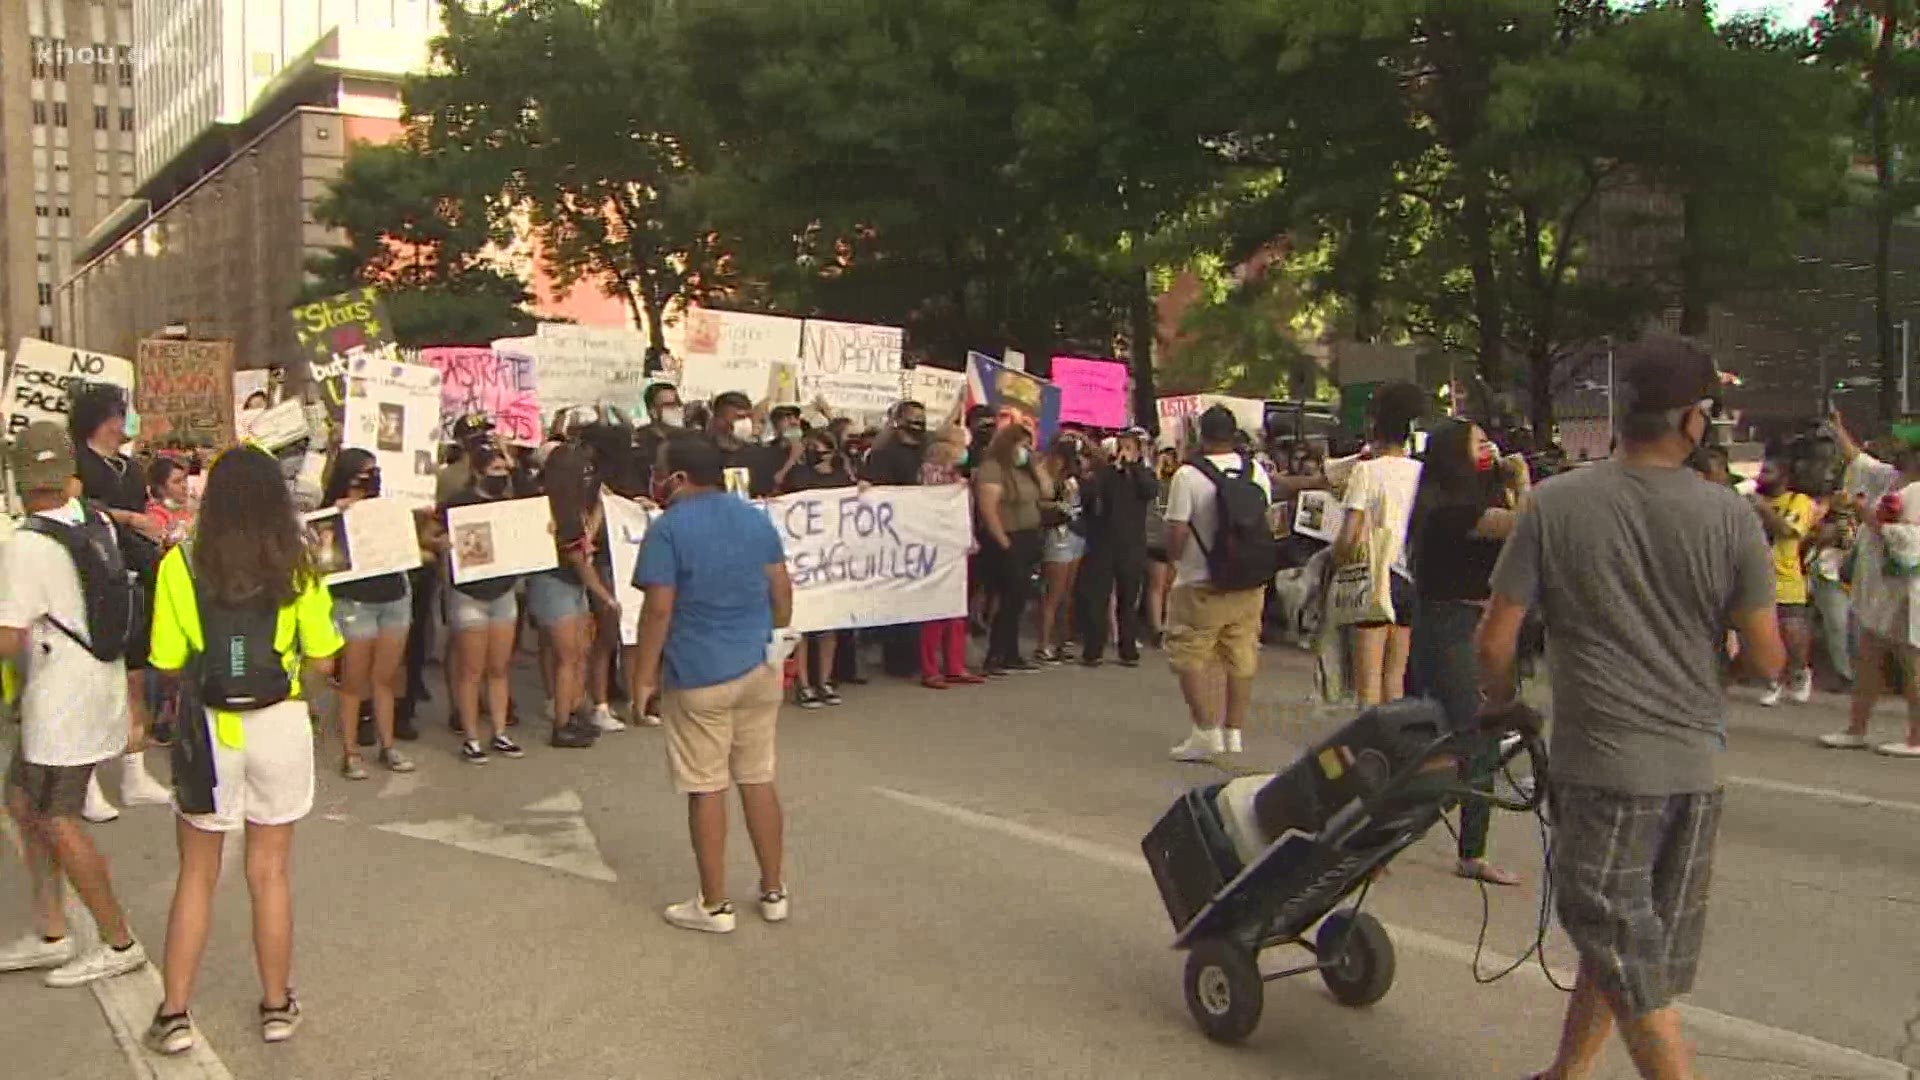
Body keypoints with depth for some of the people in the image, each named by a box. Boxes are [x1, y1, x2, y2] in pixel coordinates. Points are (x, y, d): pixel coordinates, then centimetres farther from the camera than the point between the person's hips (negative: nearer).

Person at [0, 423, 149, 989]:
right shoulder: (98, 525, 1)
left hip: (63, 702, -8)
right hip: (101, 682, 8)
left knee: (57, 821, 4)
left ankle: (119, 943, 13)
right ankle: (50, 935, 25)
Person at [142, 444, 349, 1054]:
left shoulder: (180, 566, -10)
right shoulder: (296, 569, -8)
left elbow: (168, 665, -7)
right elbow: (322, 664, -6)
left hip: (209, 728, 0)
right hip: (279, 727, 0)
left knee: (197, 875, 14)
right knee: (270, 872, 13)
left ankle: (174, 1014, 18)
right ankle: (277, 1005, 25)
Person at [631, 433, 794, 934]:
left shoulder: (668, 529, -11)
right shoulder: (757, 519, 6)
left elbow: (659, 609, -14)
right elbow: (782, 594, 8)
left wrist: (645, 674, -6)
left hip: (698, 677, -5)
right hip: (758, 669, 5)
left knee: (706, 790, 3)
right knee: (759, 780, 13)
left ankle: (715, 905, 12)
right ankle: (774, 892, 22)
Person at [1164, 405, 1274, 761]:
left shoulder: (1188, 475, -13)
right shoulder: (1257, 473, 2)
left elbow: (1177, 534, -13)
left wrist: (1175, 559, 7)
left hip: (1201, 585, -5)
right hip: (1250, 584, 5)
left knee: (1190, 657, 4)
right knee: (1242, 658, 12)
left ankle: (1207, 731, -3)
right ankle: (1234, 732, 18)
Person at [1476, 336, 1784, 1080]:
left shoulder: (1556, 504, -10)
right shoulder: (1730, 517, -5)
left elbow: (1494, 641, -9)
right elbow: (1768, 662, -2)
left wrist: (1501, 703, 12)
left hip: (1603, 762, -3)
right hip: (1696, 762, 4)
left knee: (1622, 947, 6)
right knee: (1625, 935, 18)